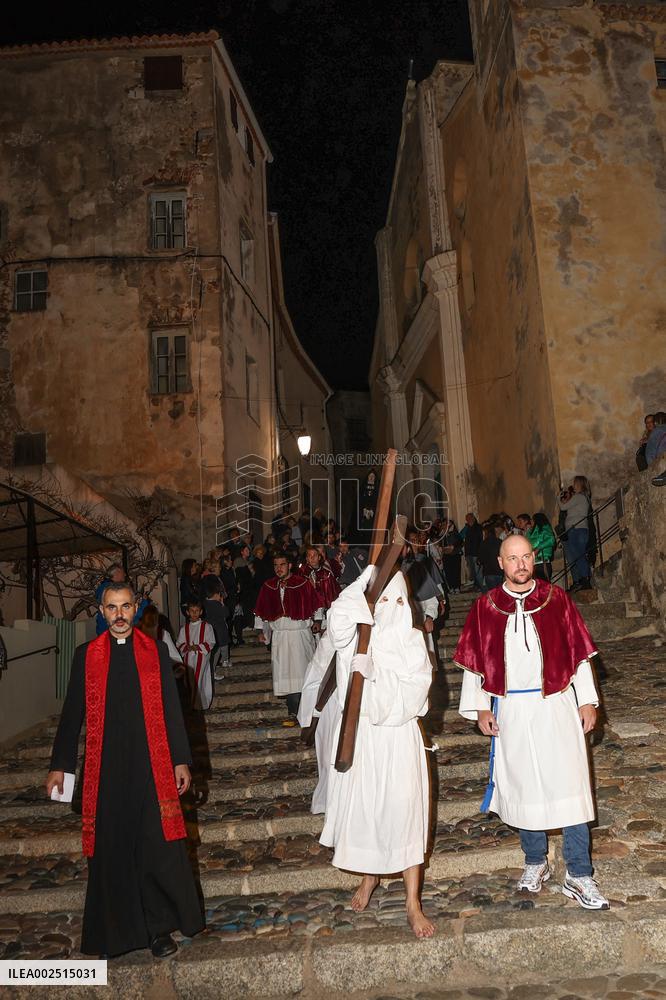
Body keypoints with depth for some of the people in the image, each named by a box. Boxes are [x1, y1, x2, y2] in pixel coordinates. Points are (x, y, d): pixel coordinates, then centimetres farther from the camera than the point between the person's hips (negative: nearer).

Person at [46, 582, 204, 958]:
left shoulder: (155, 651, 4)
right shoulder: (86, 655, 6)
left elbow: (172, 709, 5)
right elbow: (73, 713, 10)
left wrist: (181, 760, 2)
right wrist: (60, 765, 9)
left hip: (152, 765, 0)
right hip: (106, 769, 1)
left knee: (158, 847, 2)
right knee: (111, 850, 8)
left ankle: (159, 926, 18)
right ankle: (115, 931, 24)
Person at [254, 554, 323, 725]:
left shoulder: (303, 583, -2)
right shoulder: (268, 587, 7)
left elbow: (316, 603, 7)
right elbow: (260, 610, 15)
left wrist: (316, 621, 0)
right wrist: (261, 630, 9)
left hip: (301, 634, -2)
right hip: (279, 636, 3)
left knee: (302, 671, -3)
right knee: (286, 674, 0)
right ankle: (293, 712, 4)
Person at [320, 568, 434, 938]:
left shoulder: (411, 640, -3)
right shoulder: (356, 636, 1)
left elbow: (410, 693, -10)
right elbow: (339, 620, -23)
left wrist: (375, 672, -23)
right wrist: (370, 572, -22)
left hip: (397, 737, -2)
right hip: (358, 736, 2)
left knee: (404, 810, -3)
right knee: (361, 807, 13)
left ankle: (413, 904, 9)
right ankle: (369, 876, 39)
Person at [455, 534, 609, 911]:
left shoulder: (557, 599, -1)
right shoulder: (485, 607, 0)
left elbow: (578, 652, 3)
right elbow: (474, 661, 4)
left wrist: (587, 701, 1)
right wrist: (480, 707, 0)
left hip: (557, 705, -1)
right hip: (511, 710, 1)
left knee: (569, 785, 0)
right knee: (523, 786, 12)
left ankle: (579, 876, 13)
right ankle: (536, 862, 31)